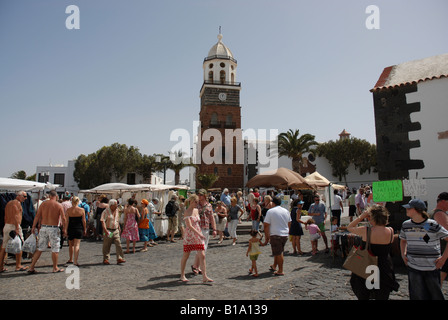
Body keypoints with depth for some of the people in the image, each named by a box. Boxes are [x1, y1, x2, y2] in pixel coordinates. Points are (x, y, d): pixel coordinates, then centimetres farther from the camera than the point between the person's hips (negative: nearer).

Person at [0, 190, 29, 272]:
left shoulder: (9, 203, 18)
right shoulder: (17, 203, -10)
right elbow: (16, 216, -19)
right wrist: (17, 229, -21)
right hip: (14, 226, -9)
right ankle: (18, 266, 6)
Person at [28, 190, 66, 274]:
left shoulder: (43, 204, 3)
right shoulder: (59, 205, -6)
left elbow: (37, 216, 3)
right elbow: (63, 218, -8)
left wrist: (33, 227, 10)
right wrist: (64, 229, 2)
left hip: (43, 227, 4)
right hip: (53, 229, -4)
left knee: (39, 249, 13)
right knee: (55, 249, 7)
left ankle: (31, 267, 15)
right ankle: (55, 268, 16)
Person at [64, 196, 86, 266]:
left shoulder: (68, 210, -5)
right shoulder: (82, 210, -4)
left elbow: (66, 221, -7)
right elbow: (84, 221, -2)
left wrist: (65, 230, -3)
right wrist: (85, 229, 7)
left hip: (71, 229, 1)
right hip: (79, 229, -1)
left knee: (71, 245, 18)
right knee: (77, 245, 0)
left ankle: (70, 259, 33)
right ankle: (75, 261, -7)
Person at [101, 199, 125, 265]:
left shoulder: (116, 210, 11)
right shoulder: (106, 211, -8)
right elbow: (102, 221, -15)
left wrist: (119, 228, 22)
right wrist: (105, 230, -24)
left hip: (116, 230, 5)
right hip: (108, 231, -5)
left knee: (118, 244, -5)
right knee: (106, 246, 5)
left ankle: (119, 258, -4)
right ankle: (105, 259, 16)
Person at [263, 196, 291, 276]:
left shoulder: (270, 211, -8)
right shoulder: (286, 211, 9)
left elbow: (266, 226, -9)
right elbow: (289, 224, 18)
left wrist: (267, 237, -2)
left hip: (275, 235, -6)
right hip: (285, 235, 6)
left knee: (278, 253, 3)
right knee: (279, 251, 20)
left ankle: (280, 271, 11)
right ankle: (274, 266, 34)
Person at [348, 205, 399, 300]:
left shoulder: (365, 231, -19)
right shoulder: (390, 231, -10)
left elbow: (349, 227, -3)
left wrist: (361, 216, -3)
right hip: (384, 270, 3)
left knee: (363, 296, 18)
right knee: (382, 297, 20)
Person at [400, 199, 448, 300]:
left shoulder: (433, 225, -11)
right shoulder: (406, 225, 3)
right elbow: (403, 240, 20)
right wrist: (403, 254, 7)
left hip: (431, 268, -3)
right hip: (413, 268, 3)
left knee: (436, 296, 10)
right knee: (417, 296, 7)